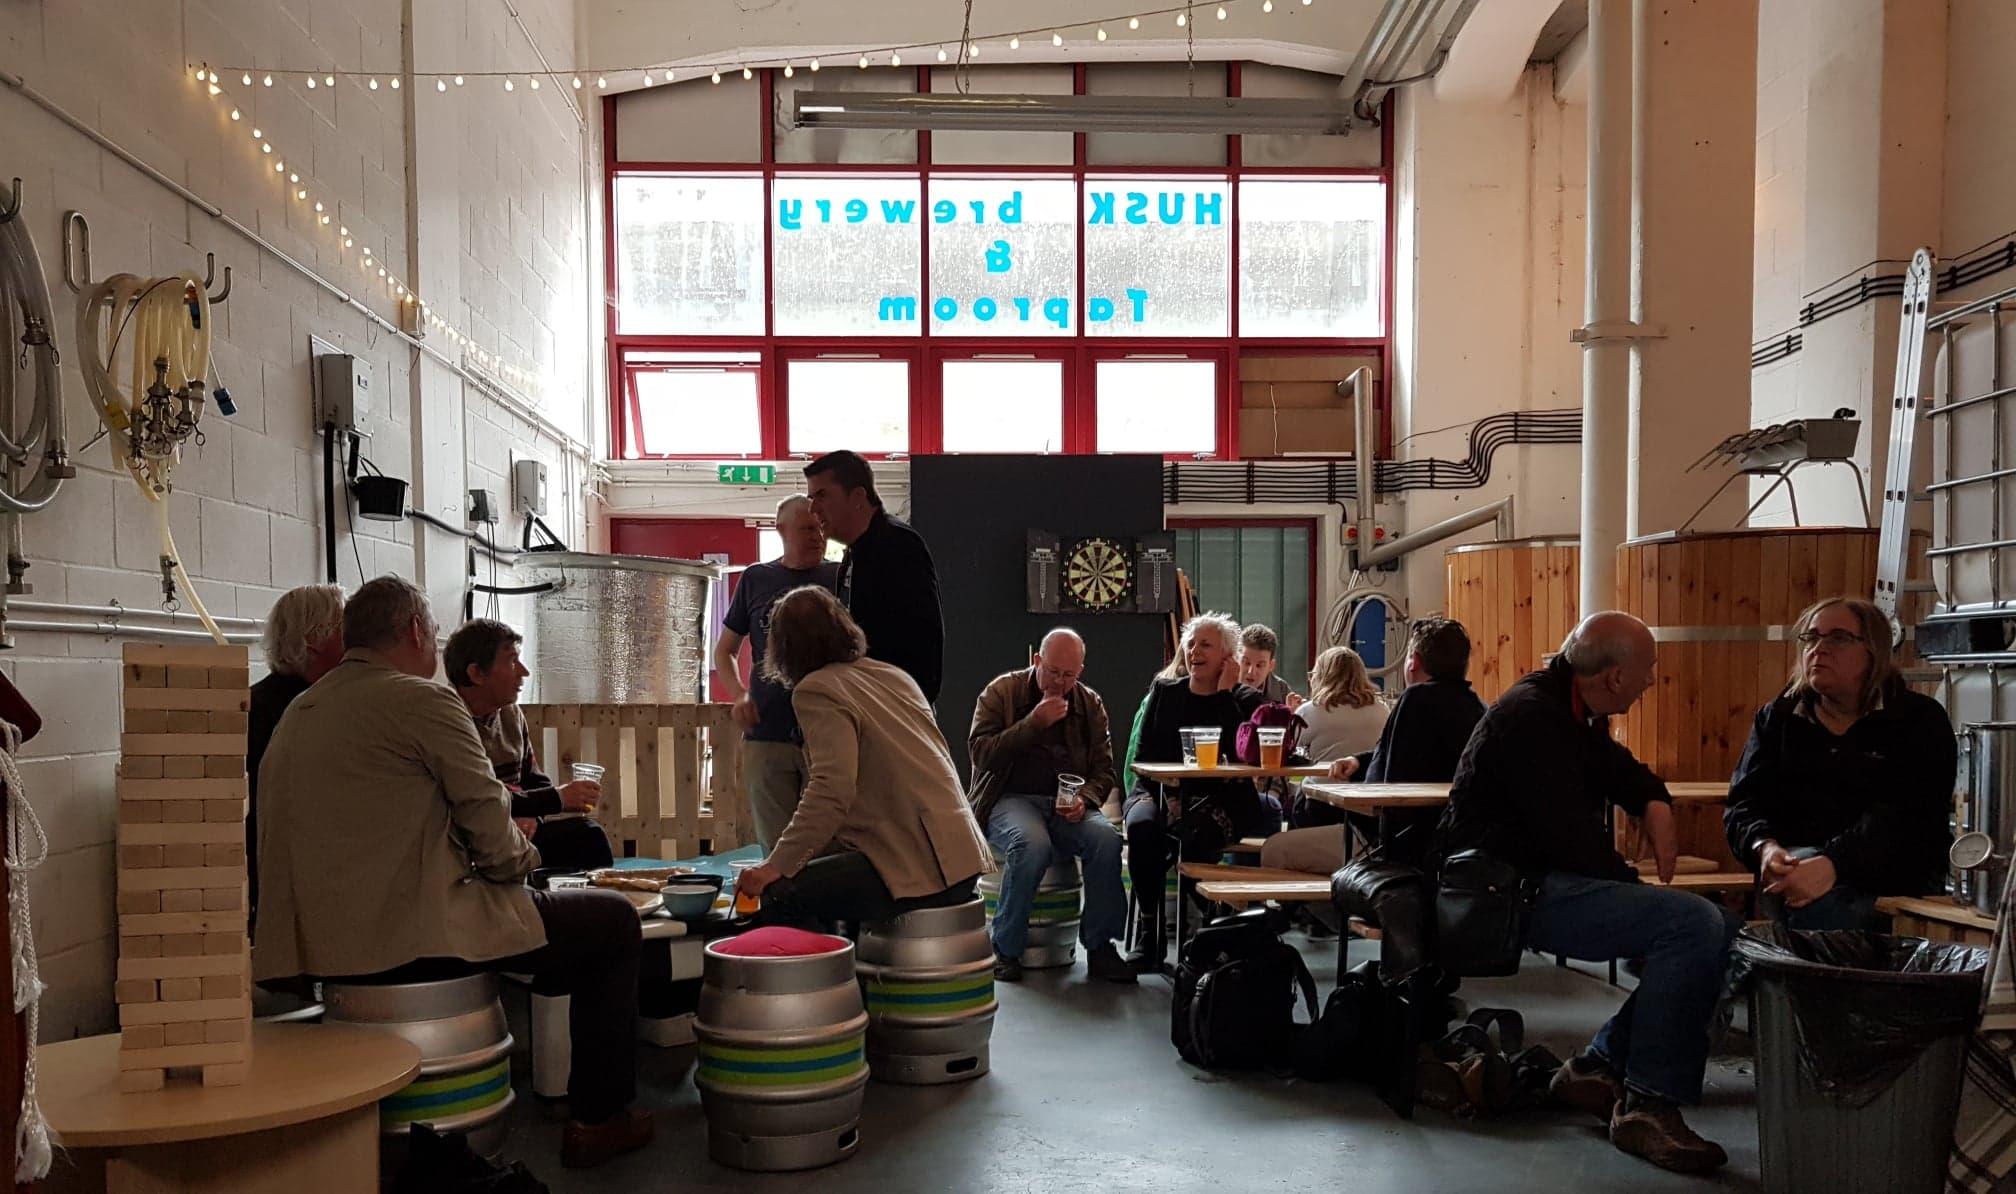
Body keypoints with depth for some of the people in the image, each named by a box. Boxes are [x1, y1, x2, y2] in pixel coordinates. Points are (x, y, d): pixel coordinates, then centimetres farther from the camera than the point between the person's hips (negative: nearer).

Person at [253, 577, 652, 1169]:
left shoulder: (299, 711, 15)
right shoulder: (422, 699, -11)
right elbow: (488, 818, -11)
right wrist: (521, 858, 11)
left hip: (321, 942, 9)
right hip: (411, 937, -9)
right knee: (613, 919, 6)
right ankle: (599, 1117, 12)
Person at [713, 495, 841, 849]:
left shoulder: (840, 578, 5)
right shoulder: (755, 579, 10)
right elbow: (724, 650, 19)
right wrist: (739, 694, 1)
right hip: (766, 734, 2)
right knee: (776, 849, 7)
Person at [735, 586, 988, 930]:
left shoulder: (816, 691, -8)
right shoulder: (894, 675, 17)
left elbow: (832, 789, -21)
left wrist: (777, 865, -18)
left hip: (918, 868, -9)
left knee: (780, 895, -12)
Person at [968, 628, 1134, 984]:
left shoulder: (1090, 704, 13)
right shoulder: (1001, 692, 2)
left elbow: (1103, 770, 13)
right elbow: (981, 753, -8)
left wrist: (1084, 799, -10)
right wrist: (1034, 722, -17)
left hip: (1067, 804, 3)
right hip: (1010, 799, -3)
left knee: (1107, 839, -28)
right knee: (1032, 844, -36)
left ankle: (1099, 946, -12)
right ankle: (1006, 950, -17)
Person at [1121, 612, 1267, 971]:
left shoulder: (1246, 700, 7)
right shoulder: (1164, 691, 16)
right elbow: (1143, 755, 11)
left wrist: (1224, 693, -7)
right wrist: (1166, 795, -8)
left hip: (1218, 798, -2)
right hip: (1159, 791, 2)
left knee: (1197, 837, -35)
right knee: (1142, 826, -32)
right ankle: (1148, 925, -16)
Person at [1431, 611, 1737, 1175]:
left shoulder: (1570, 712, 15)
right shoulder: (1532, 717, -17)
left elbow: (1621, 768, 34)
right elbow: (1572, 838, -21)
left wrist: (1656, 805, 12)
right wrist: (1629, 880, -5)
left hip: (1546, 880, 11)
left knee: (1718, 930, 4)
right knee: (1692, 923, -24)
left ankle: (1598, 1068, 7)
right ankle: (1646, 1105, -18)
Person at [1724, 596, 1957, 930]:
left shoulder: (1920, 721, 3)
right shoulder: (1776, 718, 15)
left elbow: (1902, 817, -14)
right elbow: (1744, 802, 5)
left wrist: (1833, 864, -31)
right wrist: (1764, 847, -21)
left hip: (1896, 876, -2)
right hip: (1797, 859, 3)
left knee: (1818, 901, -35)